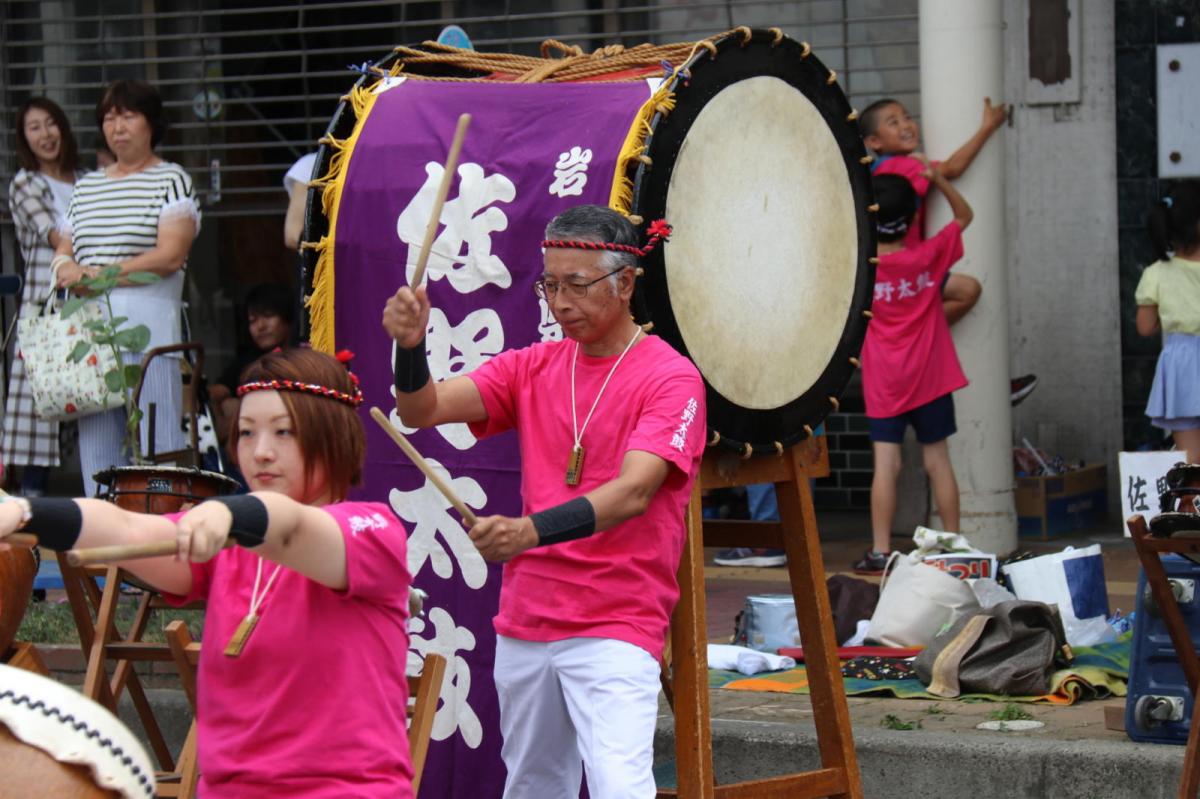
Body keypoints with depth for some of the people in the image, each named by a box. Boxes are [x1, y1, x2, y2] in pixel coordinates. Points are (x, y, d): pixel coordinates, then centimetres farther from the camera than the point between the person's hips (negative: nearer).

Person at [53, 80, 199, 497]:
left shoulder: (171, 179, 3)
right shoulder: (86, 186, 21)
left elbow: (170, 255, -9)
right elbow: (63, 250, 23)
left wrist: (98, 275, -11)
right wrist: (67, 267, -2)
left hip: (148, 326, -6)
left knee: (156, 444, -9)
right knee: (95, 444, 2)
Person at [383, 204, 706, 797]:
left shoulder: (671, 378, -8)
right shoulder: (534, 368, 10)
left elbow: (635, 492, -22)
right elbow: (422, 409, 1)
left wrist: (532, 531, -37)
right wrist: (409, 346, -21)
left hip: (615, 630, -6)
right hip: (525, 622, 6)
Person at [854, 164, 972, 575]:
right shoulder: (928, 256, -6)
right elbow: (964, 216, 8)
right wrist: (939, 180, 2)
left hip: (883, 384, -1)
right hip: (930, 379, 1)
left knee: (886, 463, -4)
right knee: (937, 460, 8)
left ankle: (880, 551, -6)